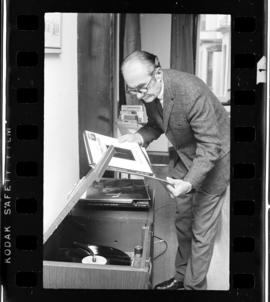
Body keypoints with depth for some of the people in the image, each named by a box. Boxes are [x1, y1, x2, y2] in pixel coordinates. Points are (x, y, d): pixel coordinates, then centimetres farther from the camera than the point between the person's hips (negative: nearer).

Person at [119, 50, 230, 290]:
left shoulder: (191, 92, -36)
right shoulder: (149, 91, -13)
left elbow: (210, 146, -32)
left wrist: (189, 183, -44)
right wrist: (140, 137, -16)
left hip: (214, 155, -7)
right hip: (185, 154, 7)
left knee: (202, 229, 0)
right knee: (182, 221, 18)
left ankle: (194, 286, 15)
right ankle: (182, 276, 36)